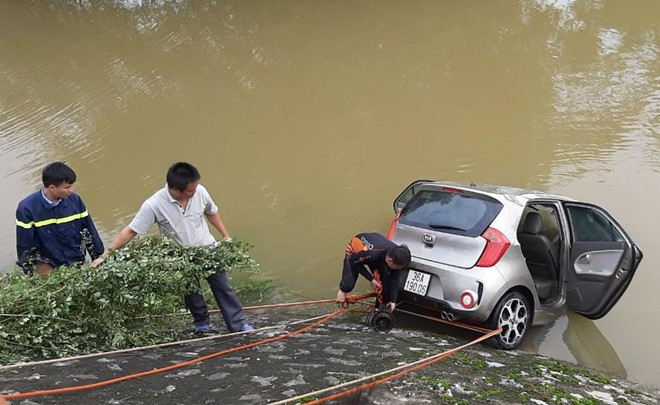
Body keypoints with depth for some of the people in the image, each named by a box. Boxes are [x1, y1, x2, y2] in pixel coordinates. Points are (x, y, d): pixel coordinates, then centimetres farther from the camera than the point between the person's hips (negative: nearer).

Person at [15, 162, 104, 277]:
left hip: (77, 262, 3)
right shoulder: (27, 208, -14)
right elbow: (24, 246, -7)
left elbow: (89, 232, 3)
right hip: (47, 264, -3)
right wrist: (30, 276, -4)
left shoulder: (75, 200, -6)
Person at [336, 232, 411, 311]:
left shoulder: (396, 254, -29)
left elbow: (394, 279, -16)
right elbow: (354, 261, -26)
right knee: (349, 284, -20)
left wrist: (393, 301, -21)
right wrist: (371, 279, -24)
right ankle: (342, 290, 16)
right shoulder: (372, 254, -46)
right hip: (355, 248, -4)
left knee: (385, 281, -12)